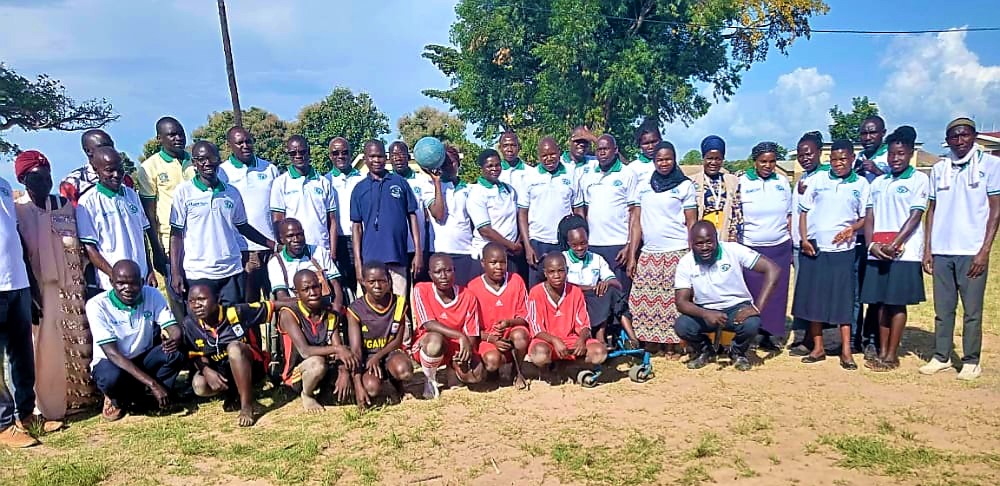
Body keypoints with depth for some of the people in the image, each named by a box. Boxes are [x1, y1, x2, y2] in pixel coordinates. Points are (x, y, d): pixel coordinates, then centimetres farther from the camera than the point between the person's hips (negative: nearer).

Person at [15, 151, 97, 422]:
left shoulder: (65, 205, 5)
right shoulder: (17, 211, -5)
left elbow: (81, 243, 12)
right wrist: (31, 295, -11)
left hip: (73, 285, 4)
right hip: (42, 288, -3)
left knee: (81, 341, 9)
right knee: (48, 348, 1)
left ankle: (83, 394, 21)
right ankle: (51, 405, 11)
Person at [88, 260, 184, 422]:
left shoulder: (153, 295, -11)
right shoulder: (97, 305, -20)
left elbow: (174, 328, -15)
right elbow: (112, 353, -26)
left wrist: (175, 340, -44)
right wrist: (152, 383, -34)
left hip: (143, 358, 3)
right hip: (110, 361, -2)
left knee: (175, 355, -28)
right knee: (112, 378, -37)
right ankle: (119, 400, 0)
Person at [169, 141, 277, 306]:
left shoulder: (232, 193, 9)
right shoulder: (184, 191, 0)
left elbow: (243, 226, 18)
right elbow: (176, 233, -1)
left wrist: (274, 245, 11)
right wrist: (175, 272, -7)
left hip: (232, 272, 3)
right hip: (197, 274, -3)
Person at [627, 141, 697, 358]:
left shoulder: (685, 185, 4)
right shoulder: (643, 186, 13)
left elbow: (691, 223, 2)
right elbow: (636, 222, 11)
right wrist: (632, 256, 5)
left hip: (676, 252, -3)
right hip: (648, 253, 3)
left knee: (673, 300, -4)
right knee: (643, 298, -1)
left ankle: (673, 343, 8)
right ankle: (651, 340, 12)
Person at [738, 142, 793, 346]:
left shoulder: (782, 182, 8)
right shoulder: (742, 182, -1)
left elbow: (789, 215, 12)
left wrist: (792, 245, 8)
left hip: (780, 248, 3)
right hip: (750, 248, -3)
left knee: (776, 293, 5)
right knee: (752, 293, -1)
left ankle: (768, 335, 15)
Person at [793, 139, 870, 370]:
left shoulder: (861, 184, 6)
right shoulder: (818, 180, 7)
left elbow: (865, 217, 7)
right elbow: (804, 211, 7)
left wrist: (852, 229, -13)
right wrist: (803, 239, -4)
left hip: (843, 250, -1)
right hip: (813, 248, 1)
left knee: (843, 299, 0)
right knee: (813, 297, 4)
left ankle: (846, 351, 7)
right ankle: (818, 348, 15)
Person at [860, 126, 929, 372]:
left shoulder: (919, 179, 1)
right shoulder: (878, 182, 15)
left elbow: (915, 215, -7)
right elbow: (869, 216, 10)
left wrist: (894, 245, -15)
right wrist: (871, 244, -5)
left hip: (903, 251, -4)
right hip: (877, 252, 5)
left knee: (897, 303, -1)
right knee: (881, 302, 8)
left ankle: (892, 355, 7)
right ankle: (881, 351, 16)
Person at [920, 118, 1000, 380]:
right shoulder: (939, 169, 11)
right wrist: (927, 249, 7)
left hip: (972, 251, -3)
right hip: (941, 251, 3)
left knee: (972, 310, 3)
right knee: (943, 309, 9)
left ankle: (971, 361, 14)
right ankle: (941, 357, 17)